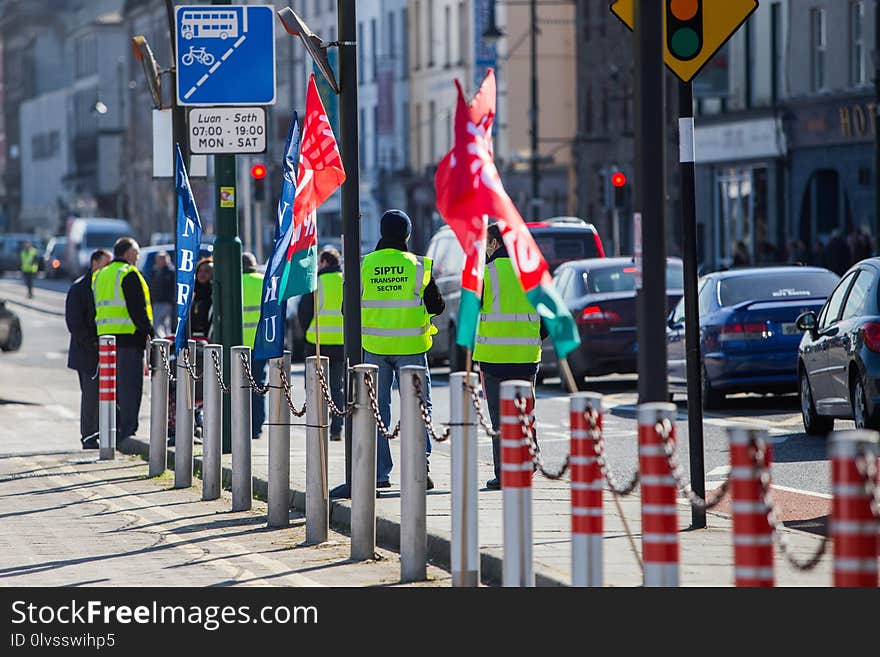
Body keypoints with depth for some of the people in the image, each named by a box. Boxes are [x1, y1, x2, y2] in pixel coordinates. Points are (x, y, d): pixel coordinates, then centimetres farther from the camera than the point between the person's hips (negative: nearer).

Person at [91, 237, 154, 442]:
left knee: (112, 386, 12)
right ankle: (127, 432, -8)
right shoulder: (129, 274, -9)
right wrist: (150, 333, -11)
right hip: (128, 337, -8)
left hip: (105, 337, 8)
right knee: (130, 386, -6)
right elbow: (138, 309, -15)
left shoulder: (100, 276, 18)